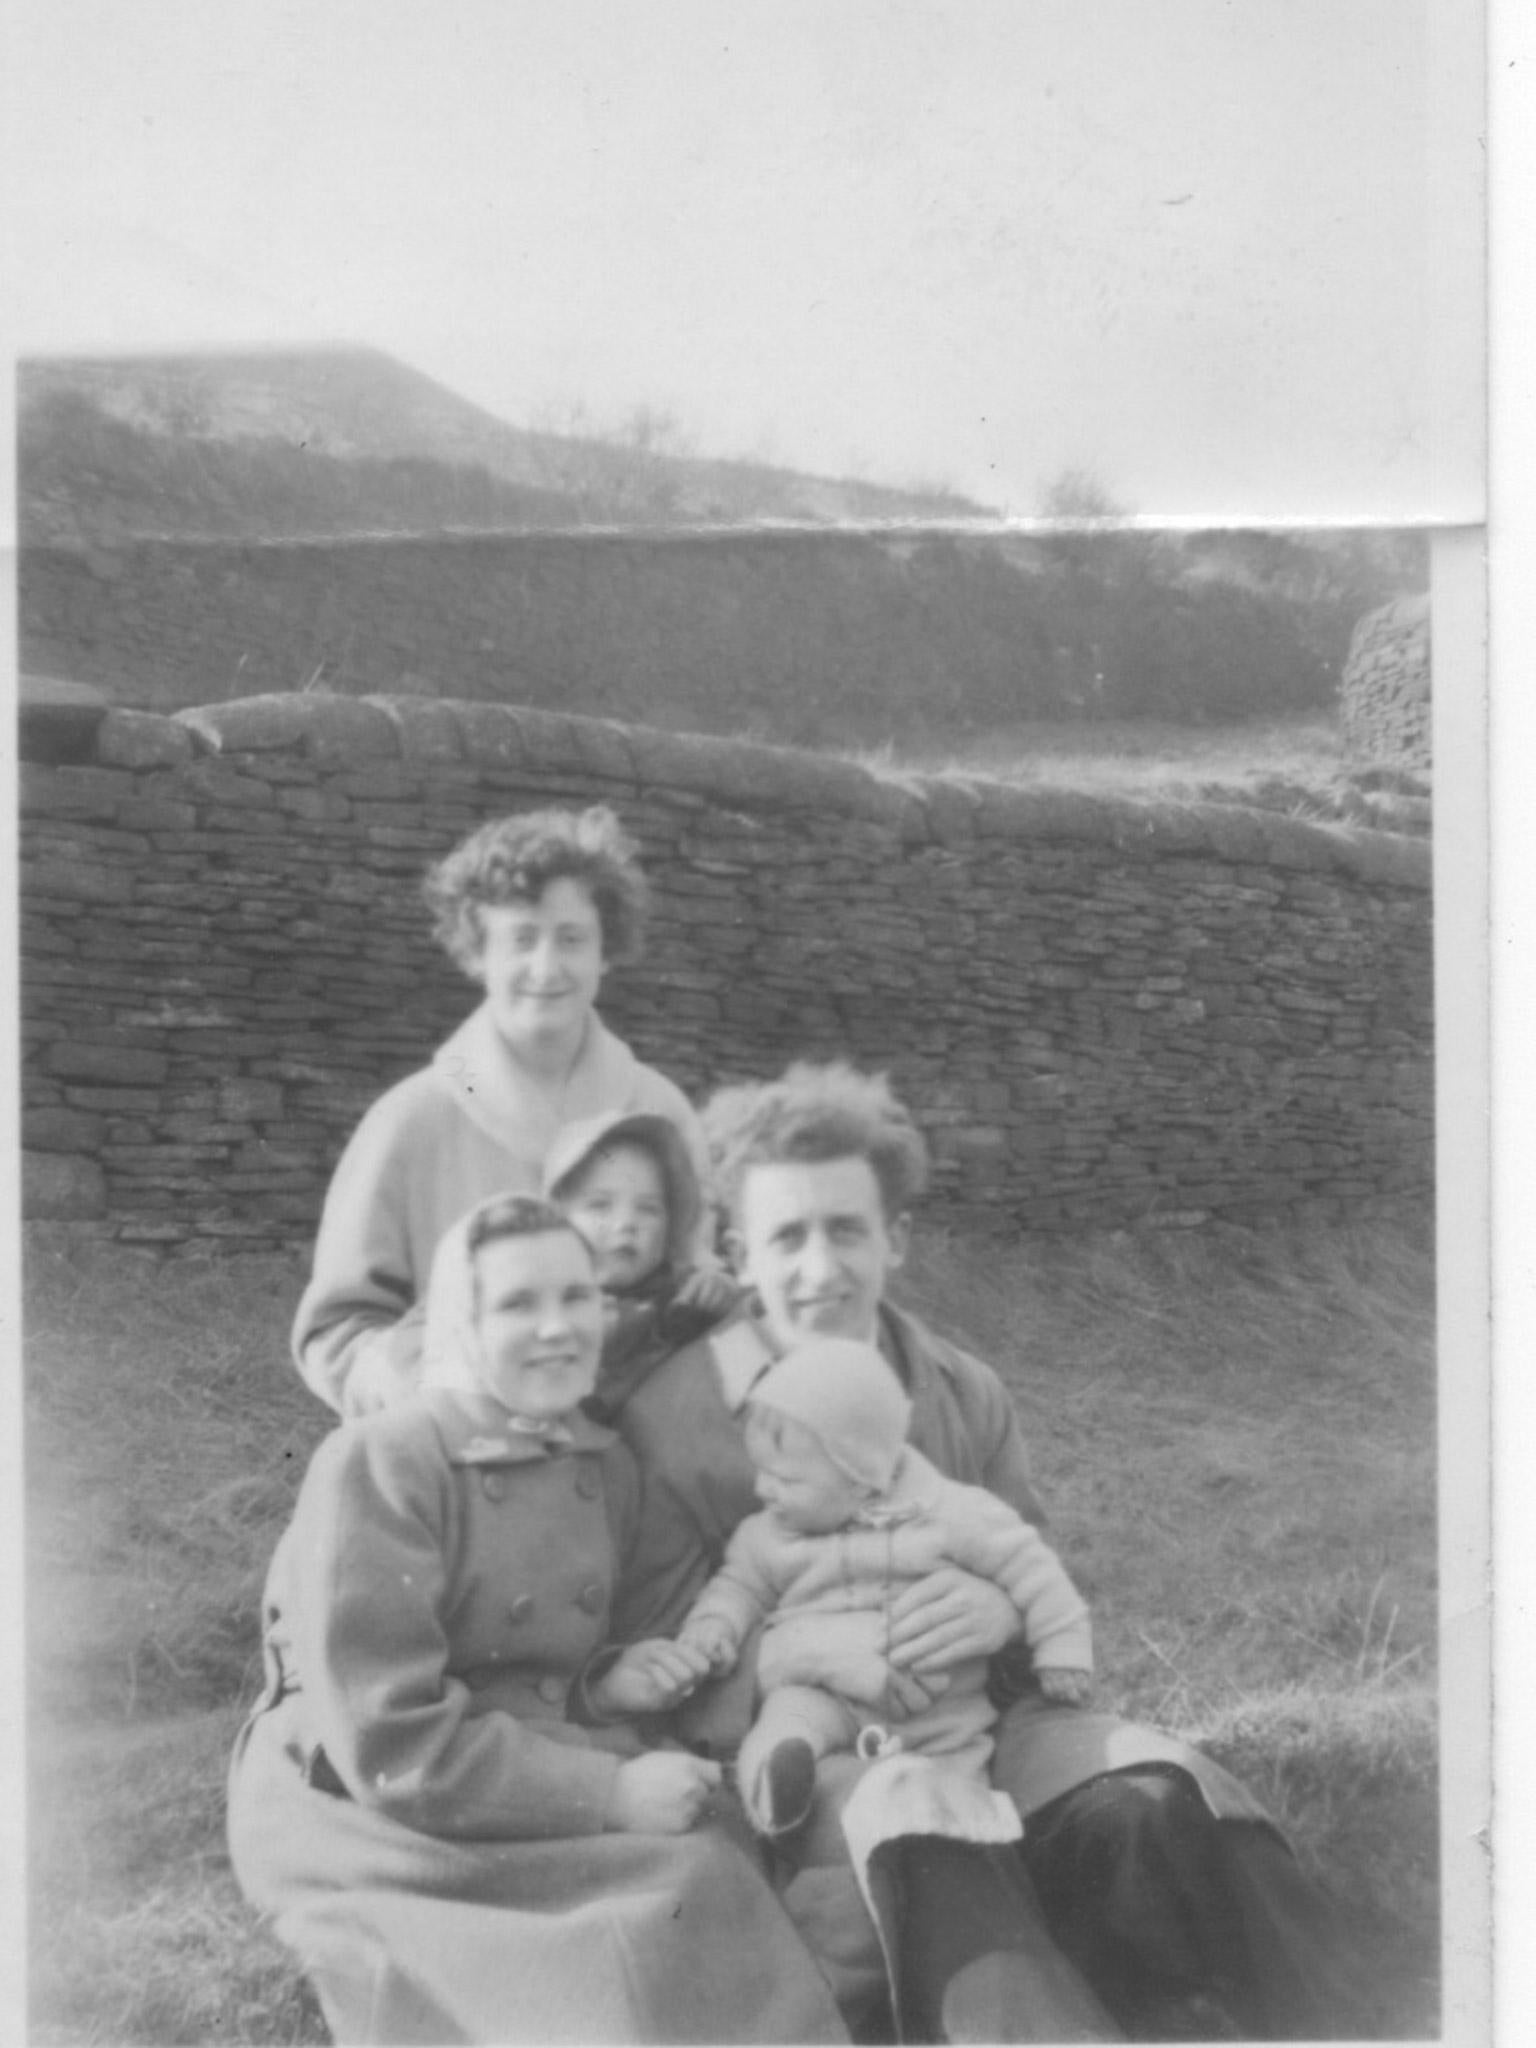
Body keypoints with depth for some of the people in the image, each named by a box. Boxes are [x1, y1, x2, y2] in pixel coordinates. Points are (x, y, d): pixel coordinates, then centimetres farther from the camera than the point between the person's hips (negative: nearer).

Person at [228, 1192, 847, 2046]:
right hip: (365, 1811, -6)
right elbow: (386, 1741, -20)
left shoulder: (607, 1466, 6)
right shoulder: (377, 1465, -15)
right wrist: (611, 1791, -22)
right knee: (639, 1945, -25)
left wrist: (605, 1687, -4)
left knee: (713, 1894, -20)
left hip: (551, 1798, 6)